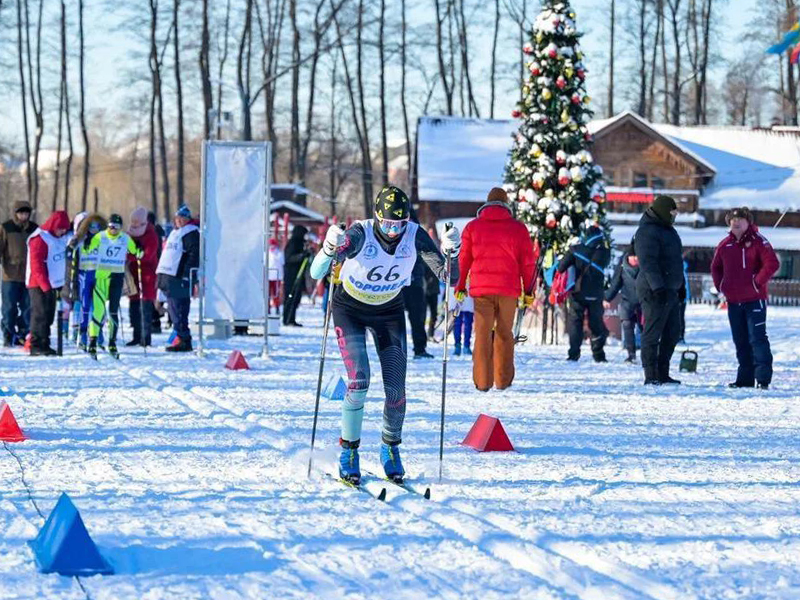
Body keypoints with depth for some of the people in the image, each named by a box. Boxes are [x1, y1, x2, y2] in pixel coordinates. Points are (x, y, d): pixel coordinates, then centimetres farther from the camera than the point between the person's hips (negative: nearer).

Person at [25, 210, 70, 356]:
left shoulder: (59, 238, 12)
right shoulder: (40, 239, -14)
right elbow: (36, 264, -19)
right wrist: (45, 284, -23)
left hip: (52, 284, 8)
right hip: (39, 284, -8)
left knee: (48, 316, 9)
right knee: (40, 314, -8)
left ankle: (44, 344, 14)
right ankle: (36, 345, -6)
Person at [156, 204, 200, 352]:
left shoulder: (191, 233, -7)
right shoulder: (175, 232, 23)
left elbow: (194, 255, -16)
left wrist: (187, 276, -22)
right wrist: (161, 276, 25)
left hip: (180, 279, -10)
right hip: (169, 277, 10)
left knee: (179, 310, -11)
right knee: (173, 309, 11)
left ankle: (183, 340, -10)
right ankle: (179, 338, 15)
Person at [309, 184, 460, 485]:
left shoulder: (415, 236, -20)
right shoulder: (360, 234, -29)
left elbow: (449, 276, -18)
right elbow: (316, 273, -35)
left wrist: (451, 253, -38)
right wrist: (330, 248, -56)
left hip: (389, 311, 3)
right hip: (350, 310, -3)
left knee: (396, 389, -4)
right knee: (358, 382, -17)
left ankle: (390, 446, 21)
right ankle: (348, 451, 1)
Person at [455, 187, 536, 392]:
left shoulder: (473, 226, 6)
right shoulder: (518, 229, 3)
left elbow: (464, 259, 9)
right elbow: (527, 262, 4)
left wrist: (460, 286, 18)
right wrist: (528, 291, 11)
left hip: (481, 288, 0)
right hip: (508, 289, 0)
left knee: (482, 334, 3)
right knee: (504, 333, 11)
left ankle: (482, 381, -4)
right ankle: (503, 380, 10)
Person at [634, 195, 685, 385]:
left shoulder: (667, 229, 19)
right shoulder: (647, 232, -13)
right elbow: (647, 262, -22)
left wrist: (680, 285, 26)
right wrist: (657, 286, -28)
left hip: (670, 290, 10)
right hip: (655, 291, -10)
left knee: (672, 333, 12)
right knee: (652, 333, -7)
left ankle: (662, 374, 18)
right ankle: (651, 376, -5)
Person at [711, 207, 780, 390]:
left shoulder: (758, 241, -7)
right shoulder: (725, 245, 10)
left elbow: (772, 264, -16)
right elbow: (716, 267, 23)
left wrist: (757, 282, -17)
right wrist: (720, 285, 9)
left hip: (754, 299, -6)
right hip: (733, 301, 6)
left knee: (757, 338, -11)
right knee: (740, 341, 10)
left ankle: (763, 378, -11)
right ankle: (745, 378, 17)